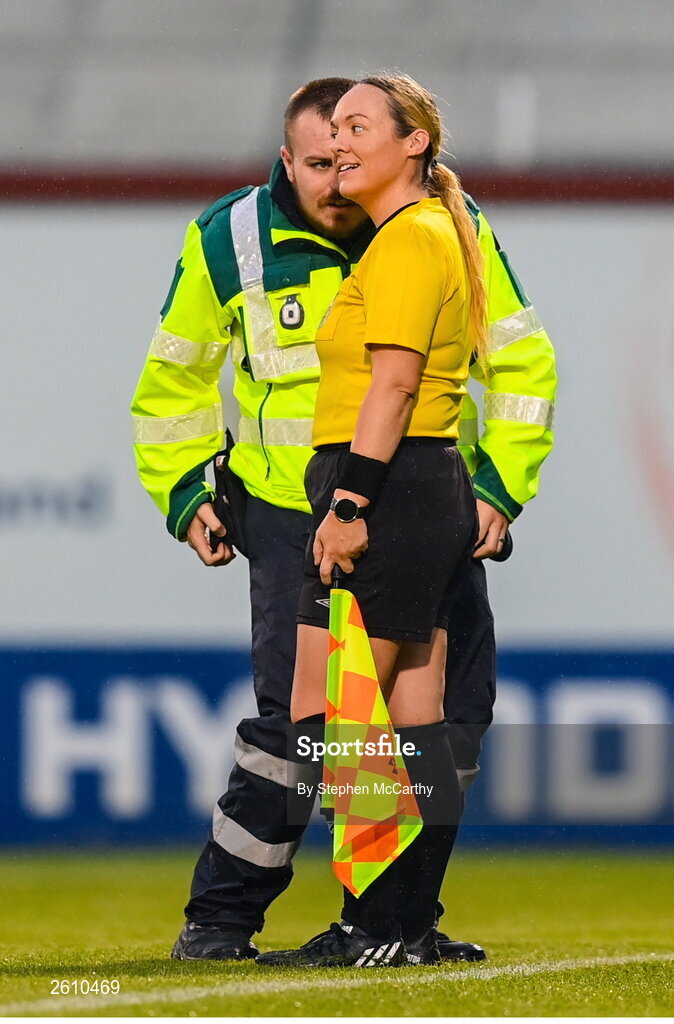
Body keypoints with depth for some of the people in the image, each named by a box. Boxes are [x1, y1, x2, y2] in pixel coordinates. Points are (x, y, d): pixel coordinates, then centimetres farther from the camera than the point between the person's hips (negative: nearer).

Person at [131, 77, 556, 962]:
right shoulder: (230, 242, -4)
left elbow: (522, 364, 6)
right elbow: (176, 379, 11)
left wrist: (500, 484, -4)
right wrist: (185, 495, 2)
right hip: (292, 513, -3)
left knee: (454, 708, 2)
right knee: (296, 714, -14)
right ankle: (220, 918, -2)